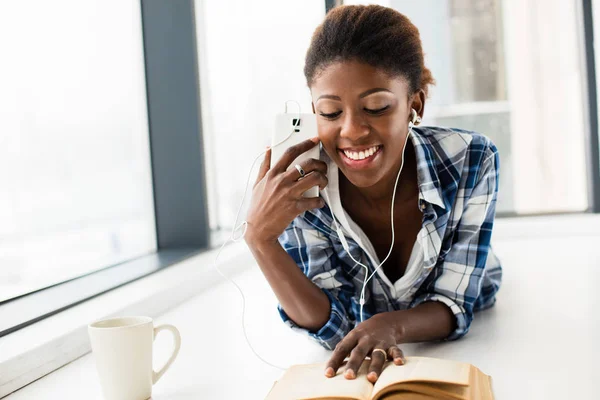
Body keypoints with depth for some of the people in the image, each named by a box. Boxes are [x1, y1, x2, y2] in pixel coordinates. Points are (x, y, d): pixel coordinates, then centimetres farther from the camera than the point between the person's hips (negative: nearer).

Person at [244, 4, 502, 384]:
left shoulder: (471, 161, -27)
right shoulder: (298, 188, -26)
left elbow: (453, 306, -22)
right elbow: (336, 327, -24)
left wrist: (393, 325, -46)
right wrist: (260, 238, -40)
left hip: (471, 345, 1)